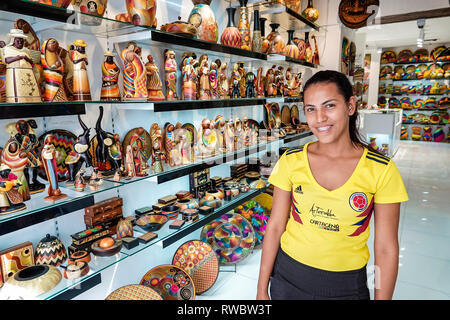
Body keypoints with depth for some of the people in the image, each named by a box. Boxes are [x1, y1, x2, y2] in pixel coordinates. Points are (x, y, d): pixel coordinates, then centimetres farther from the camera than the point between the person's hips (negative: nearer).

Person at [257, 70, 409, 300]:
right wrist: (262, 290, -1)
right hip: (288, 276, 1)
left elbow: (386, 249, -8)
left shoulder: (381, 170, -13)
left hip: (347, 285, 0)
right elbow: (275, 227, -5)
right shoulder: (290, 161, -10)